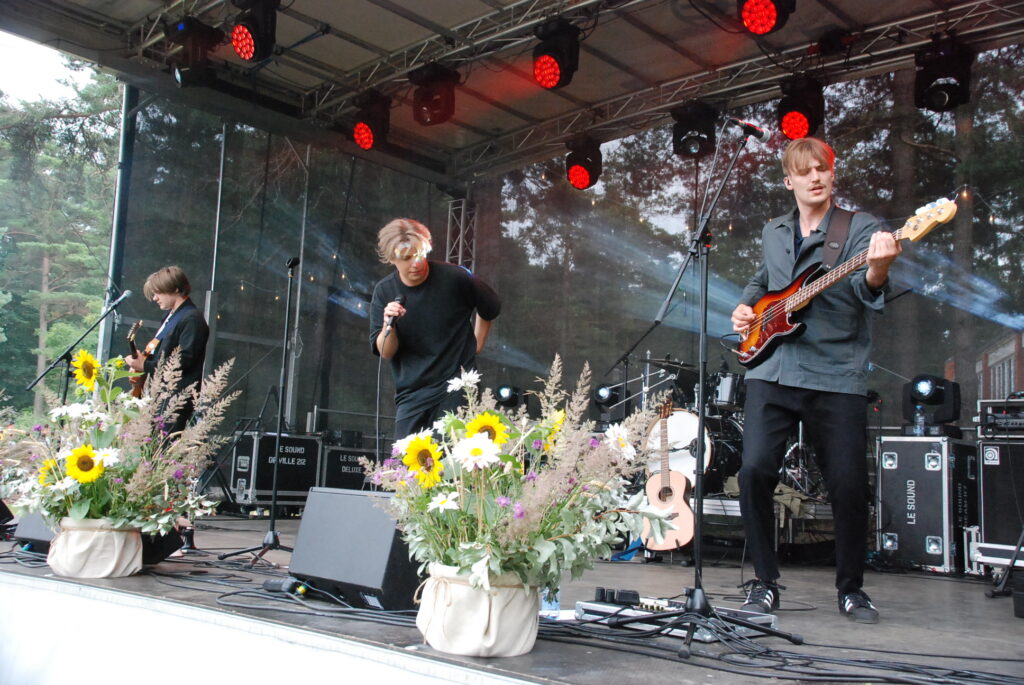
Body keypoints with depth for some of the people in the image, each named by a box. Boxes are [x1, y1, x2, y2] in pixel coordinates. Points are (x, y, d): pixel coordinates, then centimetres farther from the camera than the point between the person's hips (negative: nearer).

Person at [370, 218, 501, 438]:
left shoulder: (456, 278, -8)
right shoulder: (384, 291, -1)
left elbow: (490, 309, 12)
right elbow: (385, 352, -3)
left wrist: (475, 348, 14)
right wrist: (388, 325, -22)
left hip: (455, 388, -3)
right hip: (411, 393, 3)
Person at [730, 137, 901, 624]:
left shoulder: (860, 228, 2)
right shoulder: (773, 232, 17)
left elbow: (867, 289, -16)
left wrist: (877, 270, -38)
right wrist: (744, 307, 14)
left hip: (836, 375, -3)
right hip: (772, 369, 3)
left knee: (848, 485, -1)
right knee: (754, 470, -9)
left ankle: (851, 588, 21)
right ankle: (765, 580, 8)